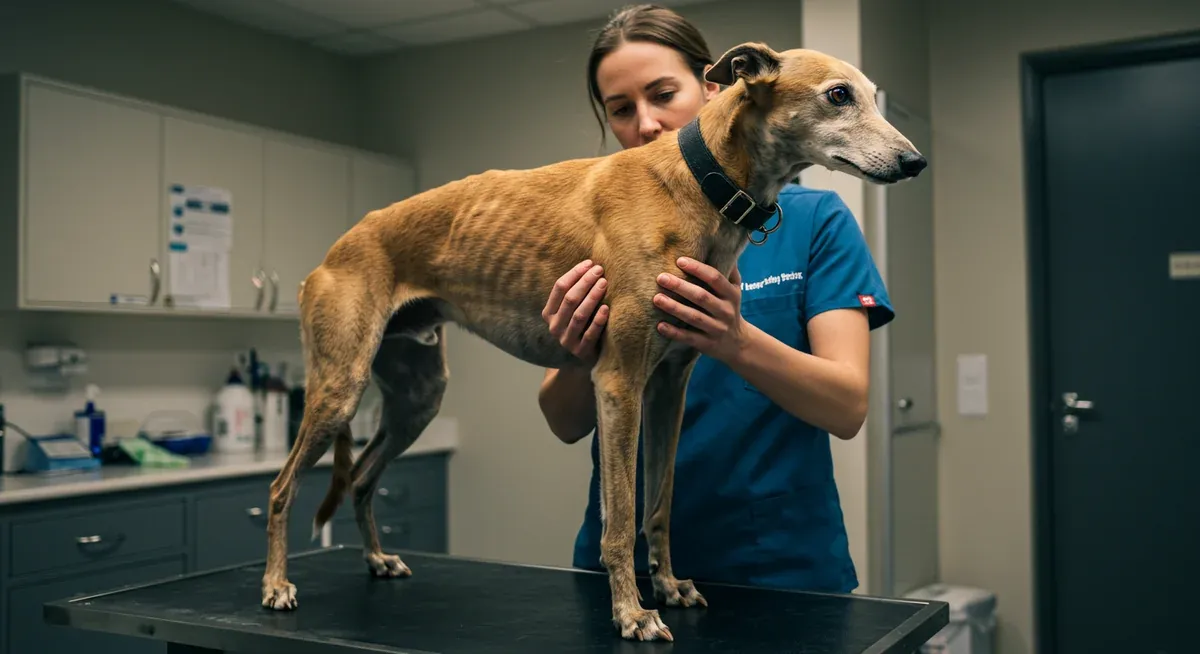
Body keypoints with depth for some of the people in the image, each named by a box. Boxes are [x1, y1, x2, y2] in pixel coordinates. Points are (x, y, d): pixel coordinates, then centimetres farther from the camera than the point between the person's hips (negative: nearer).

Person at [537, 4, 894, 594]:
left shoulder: (813, 219, -7)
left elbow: (848, 407, -16)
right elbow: (568, 425, -3)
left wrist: (737, 342, -34)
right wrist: (574, 361, -25)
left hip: (781, 564, -2)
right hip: (626, 564, 2)